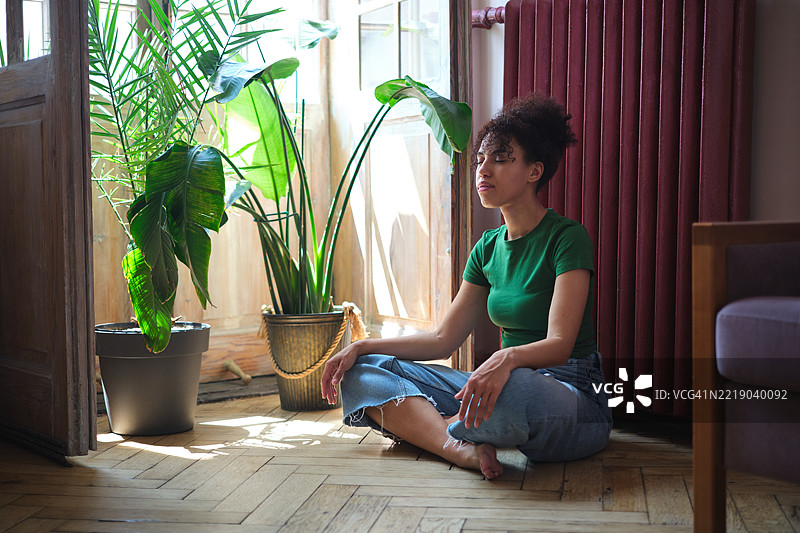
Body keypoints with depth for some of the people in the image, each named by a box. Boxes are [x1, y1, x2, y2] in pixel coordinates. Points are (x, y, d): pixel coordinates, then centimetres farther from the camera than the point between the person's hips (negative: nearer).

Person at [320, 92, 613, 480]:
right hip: (510, 385, 7)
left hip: (575, 393, -7)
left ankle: (426, 426, -11)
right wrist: (361, 347, 4)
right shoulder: (489, 247, 11)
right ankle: (459, 447, -28)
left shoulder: (568, 238, -10)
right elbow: (445, 338, 13)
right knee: (364, 371, -4)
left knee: (510, 389, -44)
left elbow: (560, 344, -21)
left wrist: (508, 359, -43)